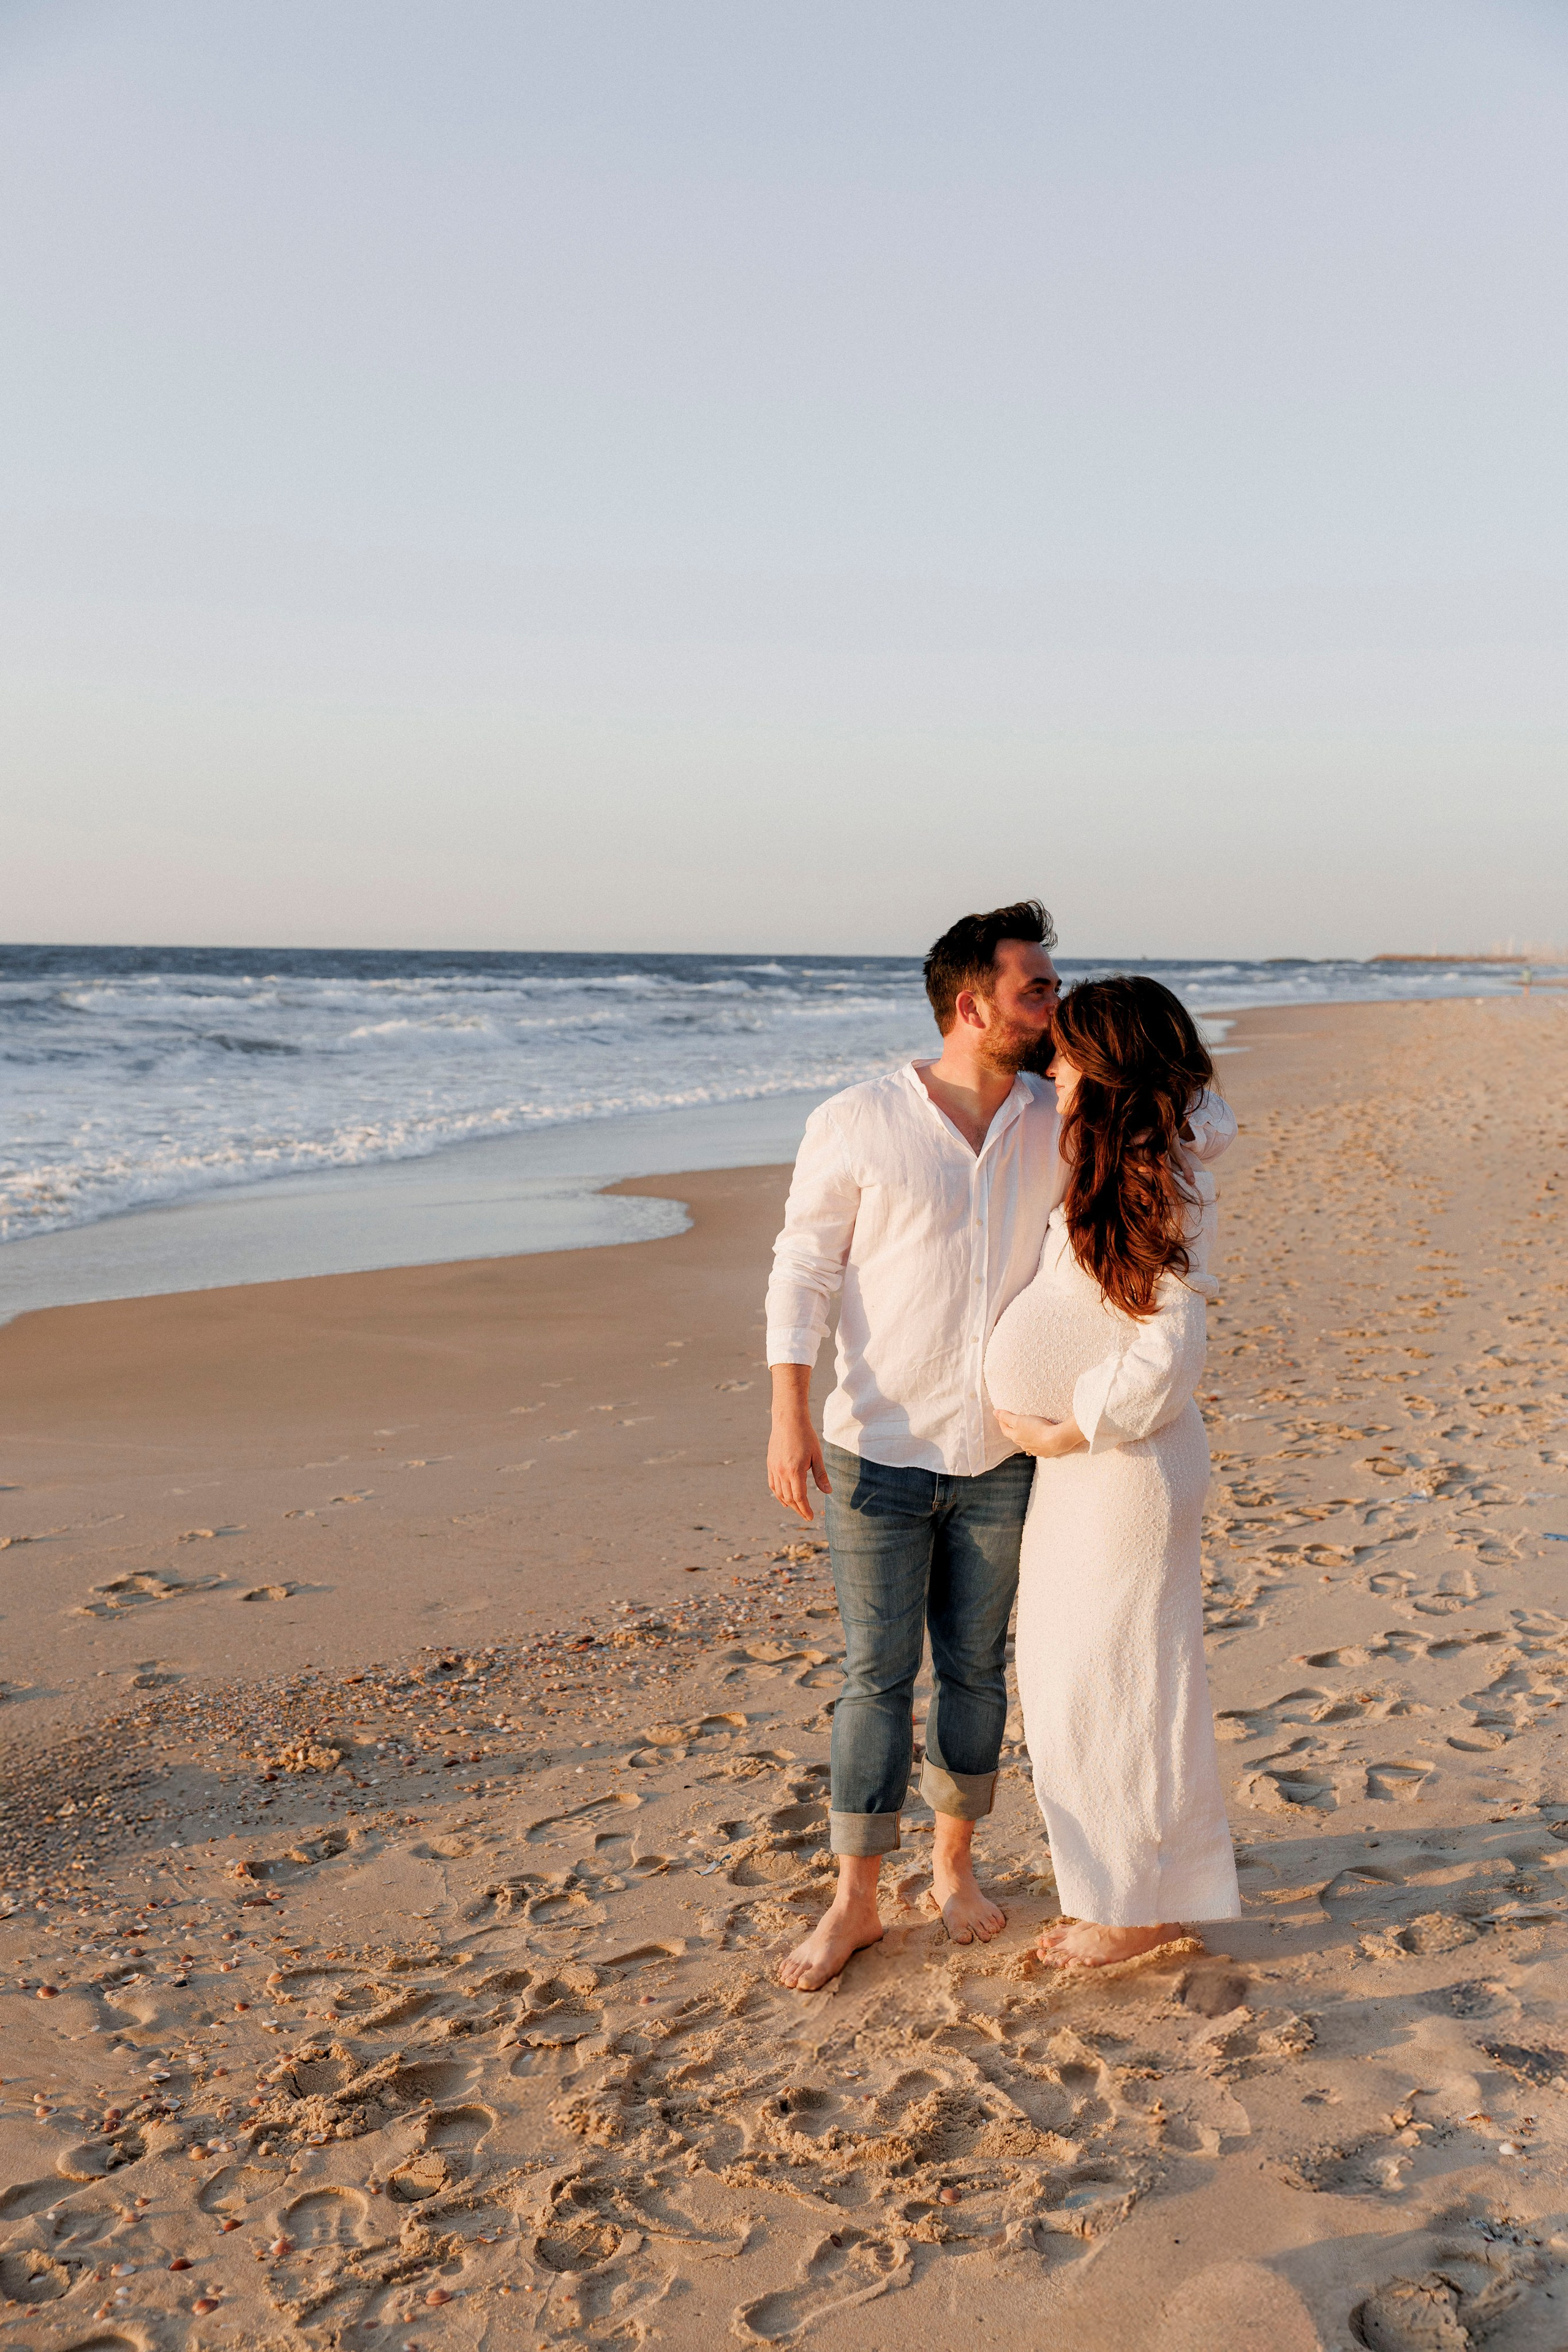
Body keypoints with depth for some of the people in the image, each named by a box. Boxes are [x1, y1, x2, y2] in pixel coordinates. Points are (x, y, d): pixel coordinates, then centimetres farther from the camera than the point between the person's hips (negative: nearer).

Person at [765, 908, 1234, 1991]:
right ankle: (856, 1899, 18)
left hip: (1002, 1457, 3)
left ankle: (956, 1860, 33)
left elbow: (1214, 1127, 4)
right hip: (880, 1455, -3)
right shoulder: (856, 1124, -10)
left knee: (975, 1668, 14)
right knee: (877, 1677, 3)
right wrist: (790, 1414, -13)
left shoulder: (1064, 1120, -1)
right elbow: (803, 1269, -6)